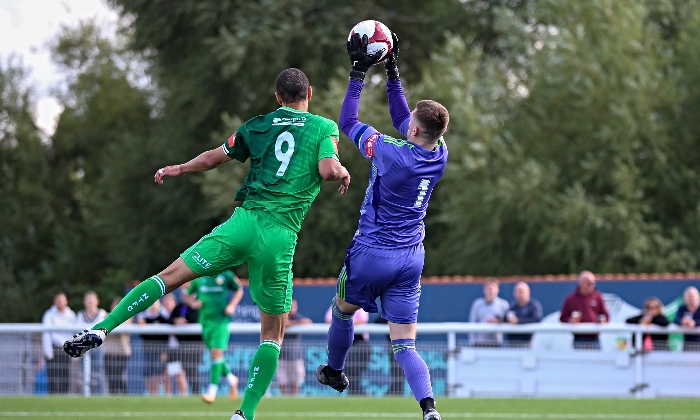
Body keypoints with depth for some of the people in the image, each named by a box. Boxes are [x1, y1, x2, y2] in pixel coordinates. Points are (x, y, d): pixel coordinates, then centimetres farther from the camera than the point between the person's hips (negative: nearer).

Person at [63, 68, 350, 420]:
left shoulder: (258, 125, 14)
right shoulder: (324, 128, 6)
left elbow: (216, 157, 24)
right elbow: (329, 169, -10)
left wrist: (178, 169, 40)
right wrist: (344, 173, 13)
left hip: (244, 220, 2)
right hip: (281, 236, -2)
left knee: (169, 276, 8)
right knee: (273, 334, 9)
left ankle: (101, 329, -7)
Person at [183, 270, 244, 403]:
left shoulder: (226, 275, -1)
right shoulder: (198, 277, 6)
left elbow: (239, 290, 12)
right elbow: (188, 295, 17)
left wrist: (232, 305, -3)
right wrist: (192, 303, -5)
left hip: (221, 319, -4)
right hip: (205, 320, 4)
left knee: (217, 353, -14)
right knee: (215, 355, 9)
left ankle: (212, 391, -15)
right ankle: (231, 379, 35)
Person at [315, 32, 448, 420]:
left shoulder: (391, 153, -21)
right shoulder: (439, 154, -4)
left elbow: (348, 122, -7)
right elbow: (401, 118, 14)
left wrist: (359, 71, -1)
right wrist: (392, 71, 17)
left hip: (372, 253, -4)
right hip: (411, 257, 4)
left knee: (343, 311, 26)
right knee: (404, 345, 0)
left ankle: (334, 372, 46)